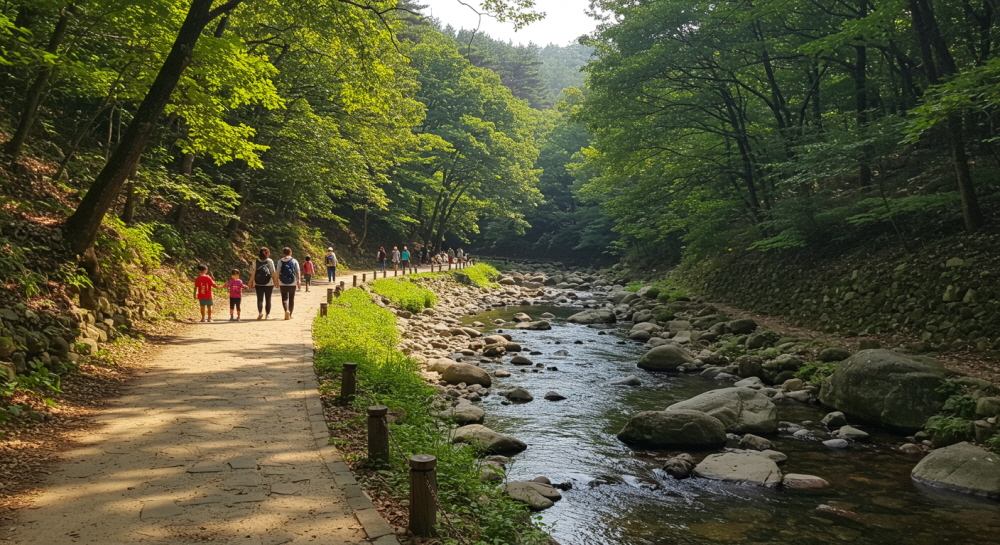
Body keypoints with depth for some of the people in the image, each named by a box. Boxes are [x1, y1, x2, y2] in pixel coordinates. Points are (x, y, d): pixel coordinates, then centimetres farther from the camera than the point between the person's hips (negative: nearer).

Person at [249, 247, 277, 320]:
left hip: (258, 284, 1)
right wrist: (275, 281, 5)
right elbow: (273, 273, -4)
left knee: (260, 299, 1)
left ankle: (260, 312, -21)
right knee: (268, 299, 12)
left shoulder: (256, 262, -1)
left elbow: (253, 273, -4)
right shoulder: (270, 261, -4)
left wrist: (251, 283, 1)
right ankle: (267, 314, 19)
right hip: (269, 283, 0)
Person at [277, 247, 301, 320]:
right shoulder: (294, 261, 0)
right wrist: (299, 281, 4)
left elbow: (278, 272, -3)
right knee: (291, 298, 11)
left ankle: (286, 310, -21)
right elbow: (298, 272, -2)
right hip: (292, 283, 1)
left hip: (283, 283, -1)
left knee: (284, 298, 4)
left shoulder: (280, 261, -1)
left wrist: (277, 282, 3)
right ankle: (290, 314, 13)